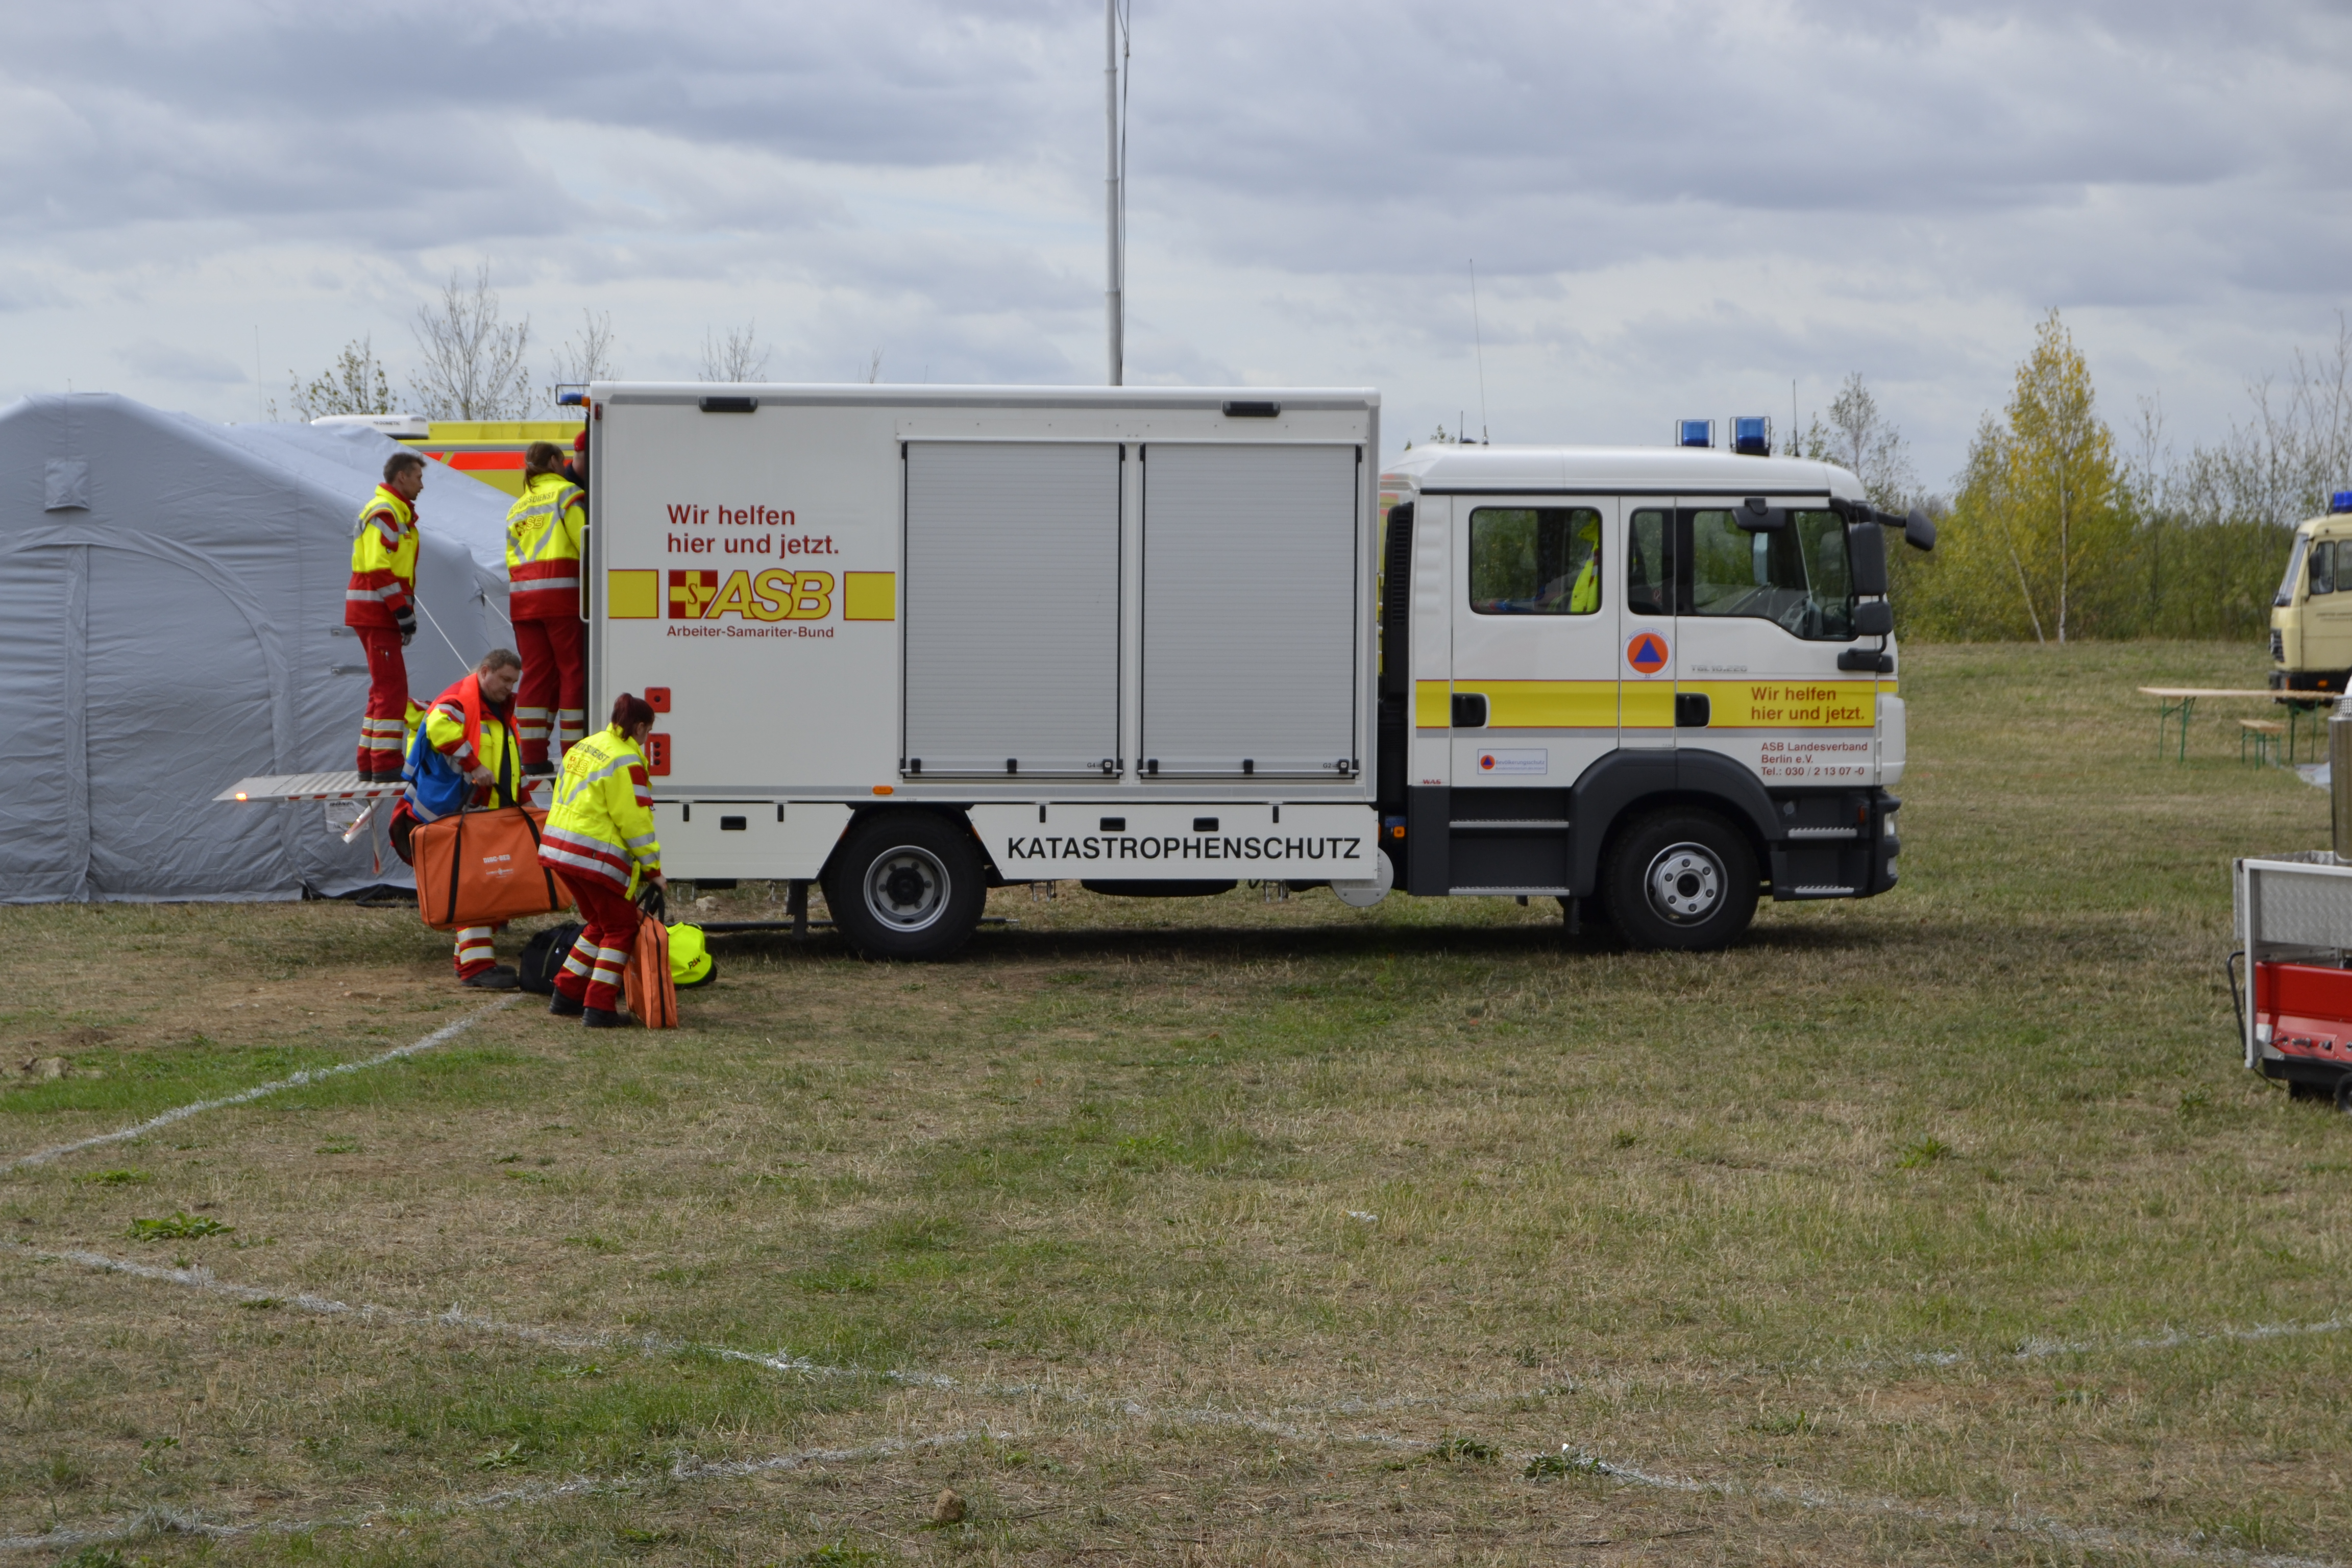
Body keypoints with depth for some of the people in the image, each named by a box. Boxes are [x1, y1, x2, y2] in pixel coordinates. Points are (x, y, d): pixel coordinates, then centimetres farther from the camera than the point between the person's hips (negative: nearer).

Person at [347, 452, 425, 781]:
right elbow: (378, 569, -21)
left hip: (379, 614, 11)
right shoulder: (384, 513, -13)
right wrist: (402, 611, -21)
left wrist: (404, 612, 18)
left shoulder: (396, 513, 20)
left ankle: (370, 764, 17)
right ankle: (386, 765, -13)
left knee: (384, 688, 14)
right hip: (376, 613, -11)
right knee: (392, 688, -11)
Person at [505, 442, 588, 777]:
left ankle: (533, 756, 5)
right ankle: (574, 755, -5)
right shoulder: (566, 493, 0)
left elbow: (511, 556, 17)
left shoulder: (517, 507, 22)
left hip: (522, 598, 6)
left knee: (536, 673, 9)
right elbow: (586, 541, -10)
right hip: (561, 592, -6)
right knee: (573, 671, -2)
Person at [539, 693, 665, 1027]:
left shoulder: (585, 747, 14)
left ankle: (566, 995, 23)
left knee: (600, 924, 22)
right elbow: (635, 820, -15)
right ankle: (599, 1008, -5)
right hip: (595, 857, -9)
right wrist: (653, 868, -9)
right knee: (621, 928, 3)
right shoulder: (626, 761, -14)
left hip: (558, 847, 9)